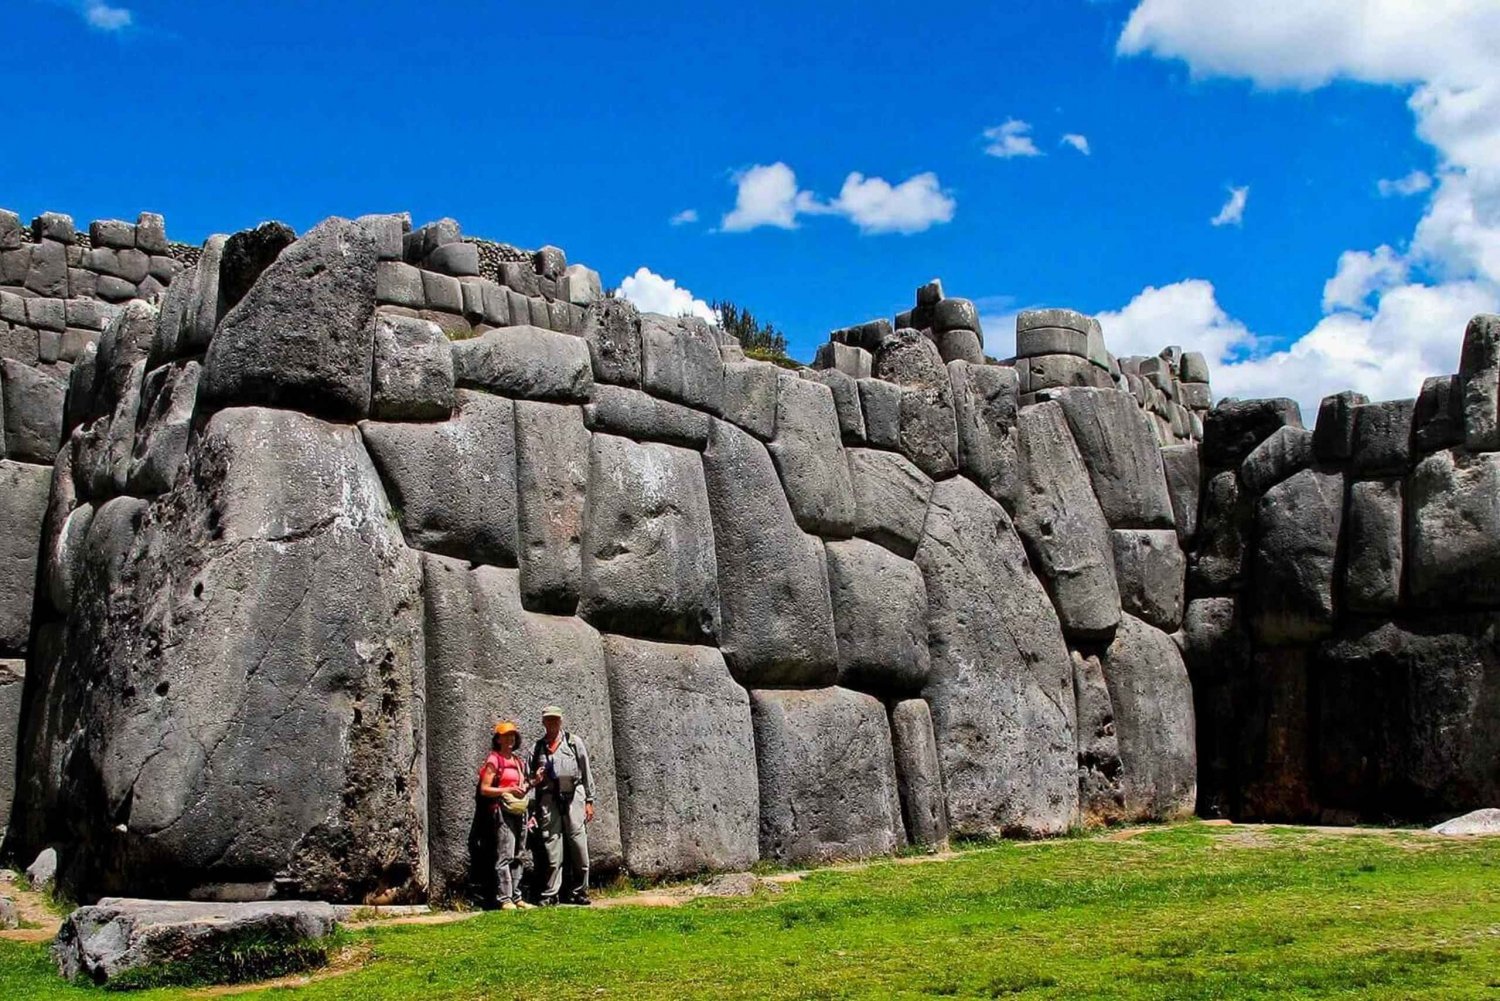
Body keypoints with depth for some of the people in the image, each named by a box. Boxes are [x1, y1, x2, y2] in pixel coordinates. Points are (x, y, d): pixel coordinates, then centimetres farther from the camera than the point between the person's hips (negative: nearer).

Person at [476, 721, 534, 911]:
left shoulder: (518, 761, 18)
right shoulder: (494, 760, -3)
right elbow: (484, 789, -7)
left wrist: (530, 784, 9)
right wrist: (508, 790, -16)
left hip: (520, 810, 7)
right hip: (503, 810, -7)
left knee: (517, 857, 9)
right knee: (505, 856, -11)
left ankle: (516, 897, 13)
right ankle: (504, 899, -11)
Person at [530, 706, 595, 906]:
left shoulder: (574, 742, 10)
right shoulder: (537, 747, 14)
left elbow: (586, 772, 9)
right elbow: (531, 778, 21)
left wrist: (589, 800, 5)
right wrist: (535, 779, -3)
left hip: (573, 796, -1)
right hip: (548, 800, 1)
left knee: (578, 844, -3)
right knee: (551, 845, -2)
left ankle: (578, 892, 6)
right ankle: (550, 894, 4)